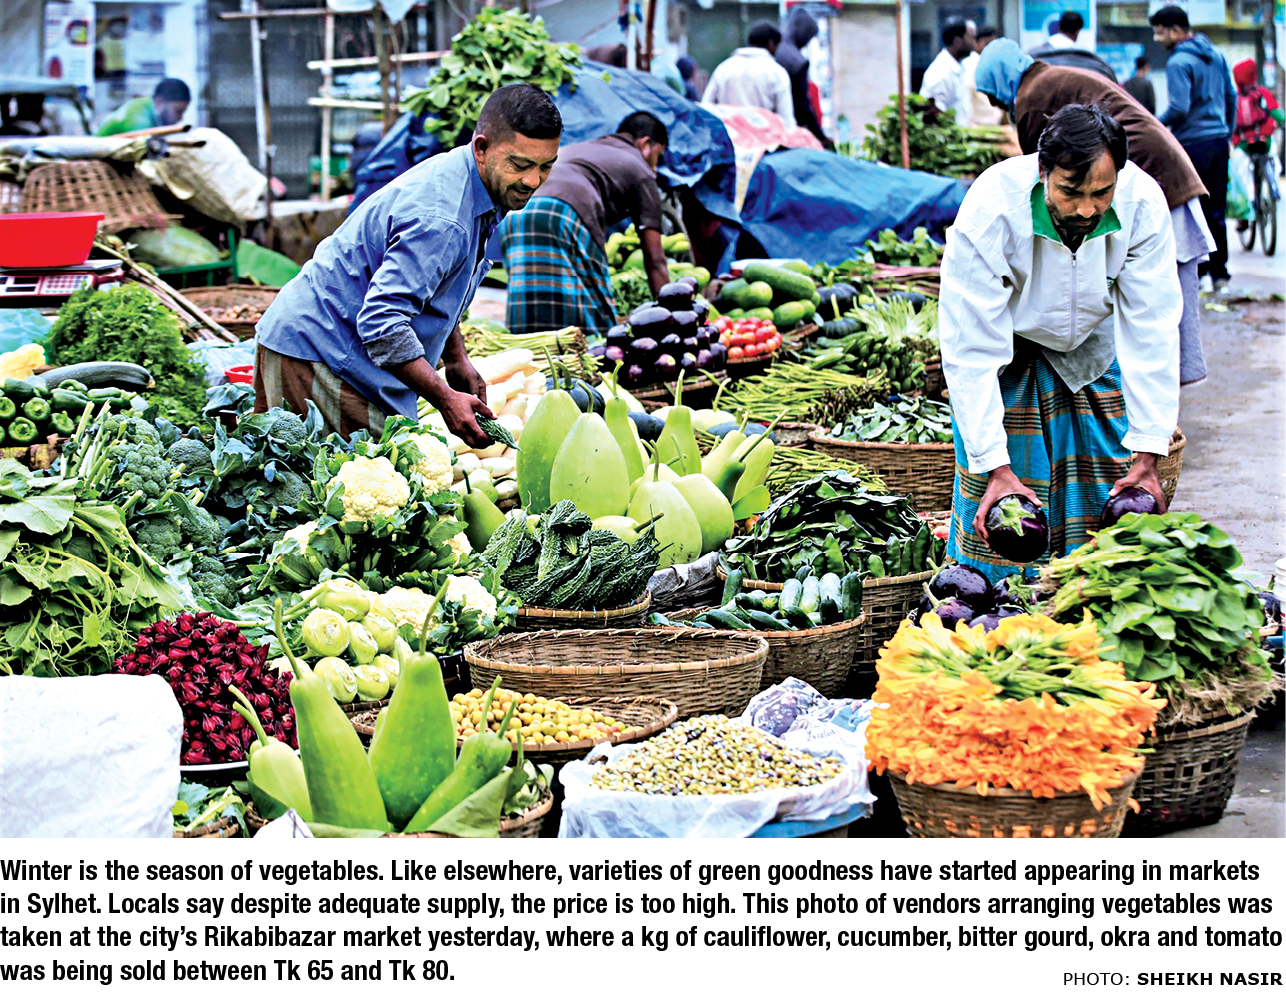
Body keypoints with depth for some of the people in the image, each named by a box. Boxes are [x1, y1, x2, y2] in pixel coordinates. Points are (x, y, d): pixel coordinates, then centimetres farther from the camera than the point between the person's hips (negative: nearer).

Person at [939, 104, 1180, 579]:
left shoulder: (1142, 204, -29)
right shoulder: (990, 211, -37)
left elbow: (1151, 332, -22)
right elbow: (971, 349, -33)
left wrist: (1147, 455, -25)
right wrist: (994, 466, -36)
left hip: (1092, 346, 3)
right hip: (1008, 349, -2)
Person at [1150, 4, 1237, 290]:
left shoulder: (1178, 62, -13)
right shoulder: (1216, 54, 11)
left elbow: (1179, 108, -20)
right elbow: (1232, 97, 15)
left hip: (1192, 142, -7)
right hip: (1219, 141, 7)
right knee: (1215, 210, 11)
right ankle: (1219, 272, 12)